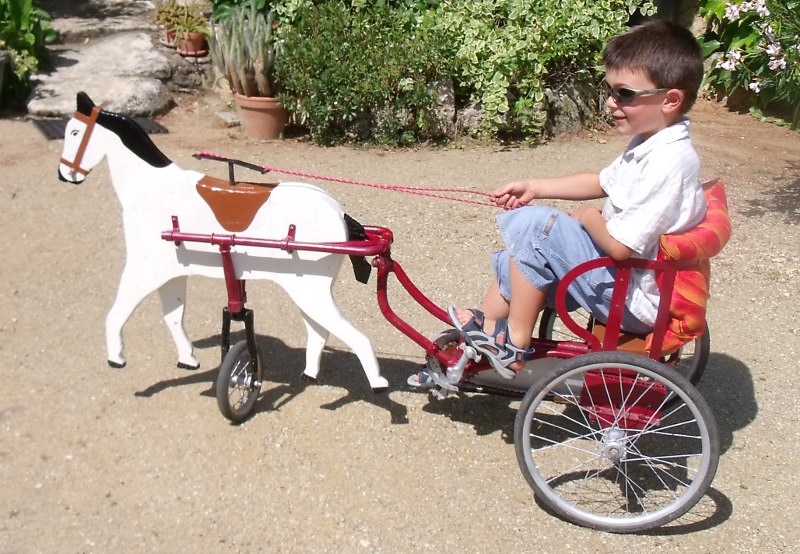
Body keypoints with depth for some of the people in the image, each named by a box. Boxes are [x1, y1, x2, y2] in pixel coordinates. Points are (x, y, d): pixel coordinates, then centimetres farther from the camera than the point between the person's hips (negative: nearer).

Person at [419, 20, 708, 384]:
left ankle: (515, 346, -7)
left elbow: (619, 245, -28)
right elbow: (601, 182, 21)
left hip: (633, 301, -11)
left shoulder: (668, 162, -26)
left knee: (532, 225, -21)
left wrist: (587, 216, -7)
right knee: (514, 263, 12)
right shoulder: (648, 143, 6)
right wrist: (534, 188, 14)